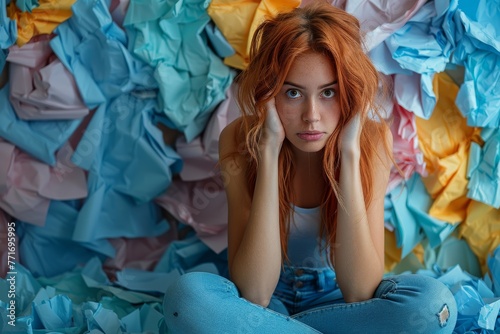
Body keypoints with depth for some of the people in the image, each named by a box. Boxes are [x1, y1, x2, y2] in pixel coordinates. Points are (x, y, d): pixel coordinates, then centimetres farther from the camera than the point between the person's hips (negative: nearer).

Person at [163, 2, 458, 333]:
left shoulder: (372, 139, -17)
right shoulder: (241, 140, -18)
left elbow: (360, 292, -24)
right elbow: (254, 293, -27)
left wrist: (349, 153, -30)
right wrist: (269, 150, -31)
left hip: (339, 301, 1)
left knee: (431, 300, -29)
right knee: (188, 295, -32)